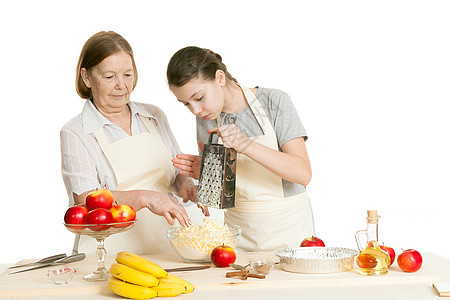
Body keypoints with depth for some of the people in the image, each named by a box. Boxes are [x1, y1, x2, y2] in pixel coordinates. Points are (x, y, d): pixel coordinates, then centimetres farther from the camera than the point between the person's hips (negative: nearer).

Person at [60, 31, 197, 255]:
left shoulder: (154, 117, 13)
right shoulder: (75, 133, -1)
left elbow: (177, 171, 24)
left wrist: (185, 185, 2)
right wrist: (144, 198, -24)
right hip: (109, 251, -3)